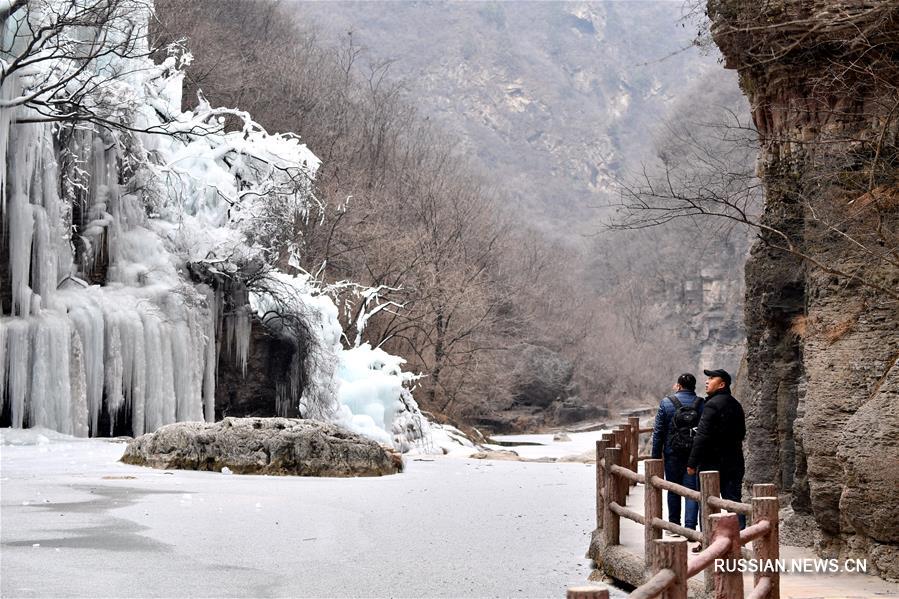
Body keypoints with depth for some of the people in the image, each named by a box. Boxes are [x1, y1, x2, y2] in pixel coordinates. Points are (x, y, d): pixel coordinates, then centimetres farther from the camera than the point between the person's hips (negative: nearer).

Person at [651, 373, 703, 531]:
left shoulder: (666, 402, -3)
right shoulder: (701, 404, -2)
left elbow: (658, 431, -2)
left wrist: (656, 455, 3)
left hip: (672, 453, 0)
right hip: (695, 454, 0)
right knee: (692, 489, 0)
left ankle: (674, 524, 21)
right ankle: (690, 526, -8)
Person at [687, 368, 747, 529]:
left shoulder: (712, 405, -15)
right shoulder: (735, 404, 13)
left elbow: (702, 437, -19)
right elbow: (741, 433, 22)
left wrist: (692, 463, -16)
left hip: (713, 462, -8)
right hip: (734, 462, 8)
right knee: (734, 500, 9)